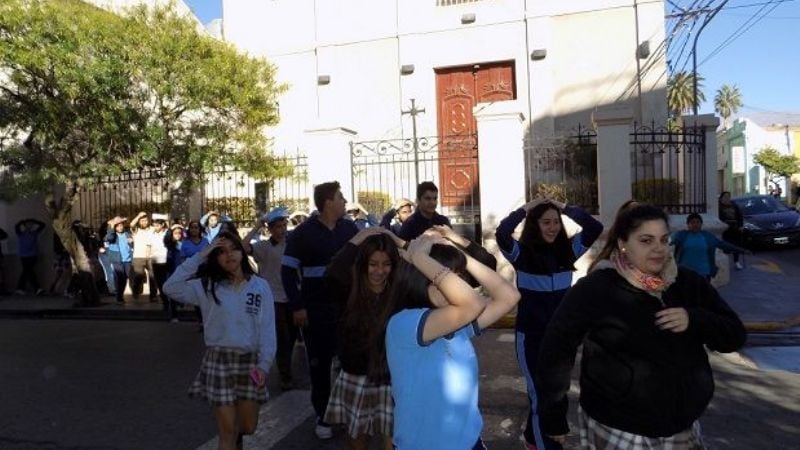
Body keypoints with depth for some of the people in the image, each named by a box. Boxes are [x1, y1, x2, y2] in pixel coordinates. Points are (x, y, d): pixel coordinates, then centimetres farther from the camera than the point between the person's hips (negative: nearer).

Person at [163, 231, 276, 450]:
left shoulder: (260, 286, -1)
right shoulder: (207, 286, 0)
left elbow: (267, 329, -2)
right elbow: (171, 287, -15)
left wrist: (264, 364, -10)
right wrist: (199, 257, -15)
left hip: (250, 361, 1)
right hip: (219, 361, -1)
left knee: (247, 427, 14)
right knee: (227, 431, 3)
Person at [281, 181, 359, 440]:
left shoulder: (350, 228, 3)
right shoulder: (303, 233, -6)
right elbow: (288, 271, -6)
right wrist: (297, 306, -13)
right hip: (316, 309, -3)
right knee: (320, 363, 8)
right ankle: (322, 416, 22)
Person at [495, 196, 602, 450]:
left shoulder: (568, 249, -1)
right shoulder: (521, 253, -14)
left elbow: (595, 228, -7)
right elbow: (501, 234, -31)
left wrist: (566, 208, -10)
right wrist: (526, 208, -20)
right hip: (530, 335, -5)